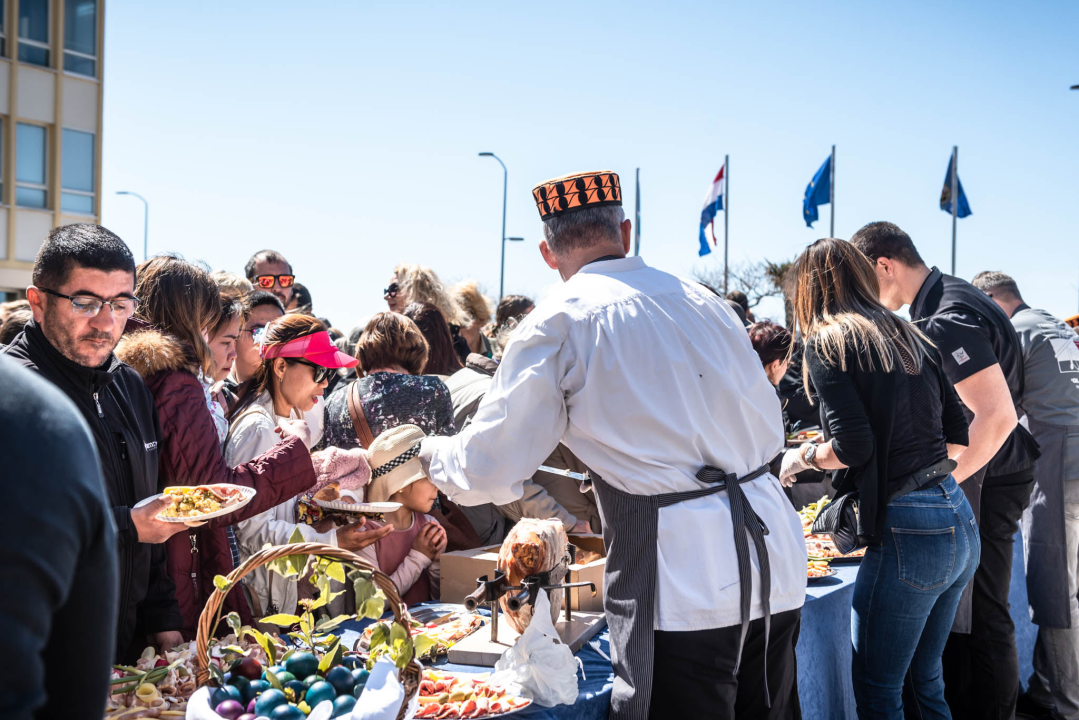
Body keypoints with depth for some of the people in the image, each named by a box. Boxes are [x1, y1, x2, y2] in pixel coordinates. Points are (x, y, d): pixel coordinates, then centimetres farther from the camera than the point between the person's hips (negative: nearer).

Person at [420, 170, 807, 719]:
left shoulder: (559, 322, -4)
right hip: (775, 560, 6)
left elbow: (488, 471, -4)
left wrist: (430, 452, 17)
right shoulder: (702, 301, 12)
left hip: (681, 583, -6)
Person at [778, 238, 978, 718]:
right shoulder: (911, 338, 15)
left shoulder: (826, 343, -6)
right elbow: (958, 438, 15)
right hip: (961, 521, 8)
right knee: (923, 679, 20)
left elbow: (853, 446, -15)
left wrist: (803, 457, 3)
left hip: (907, 531, -8)